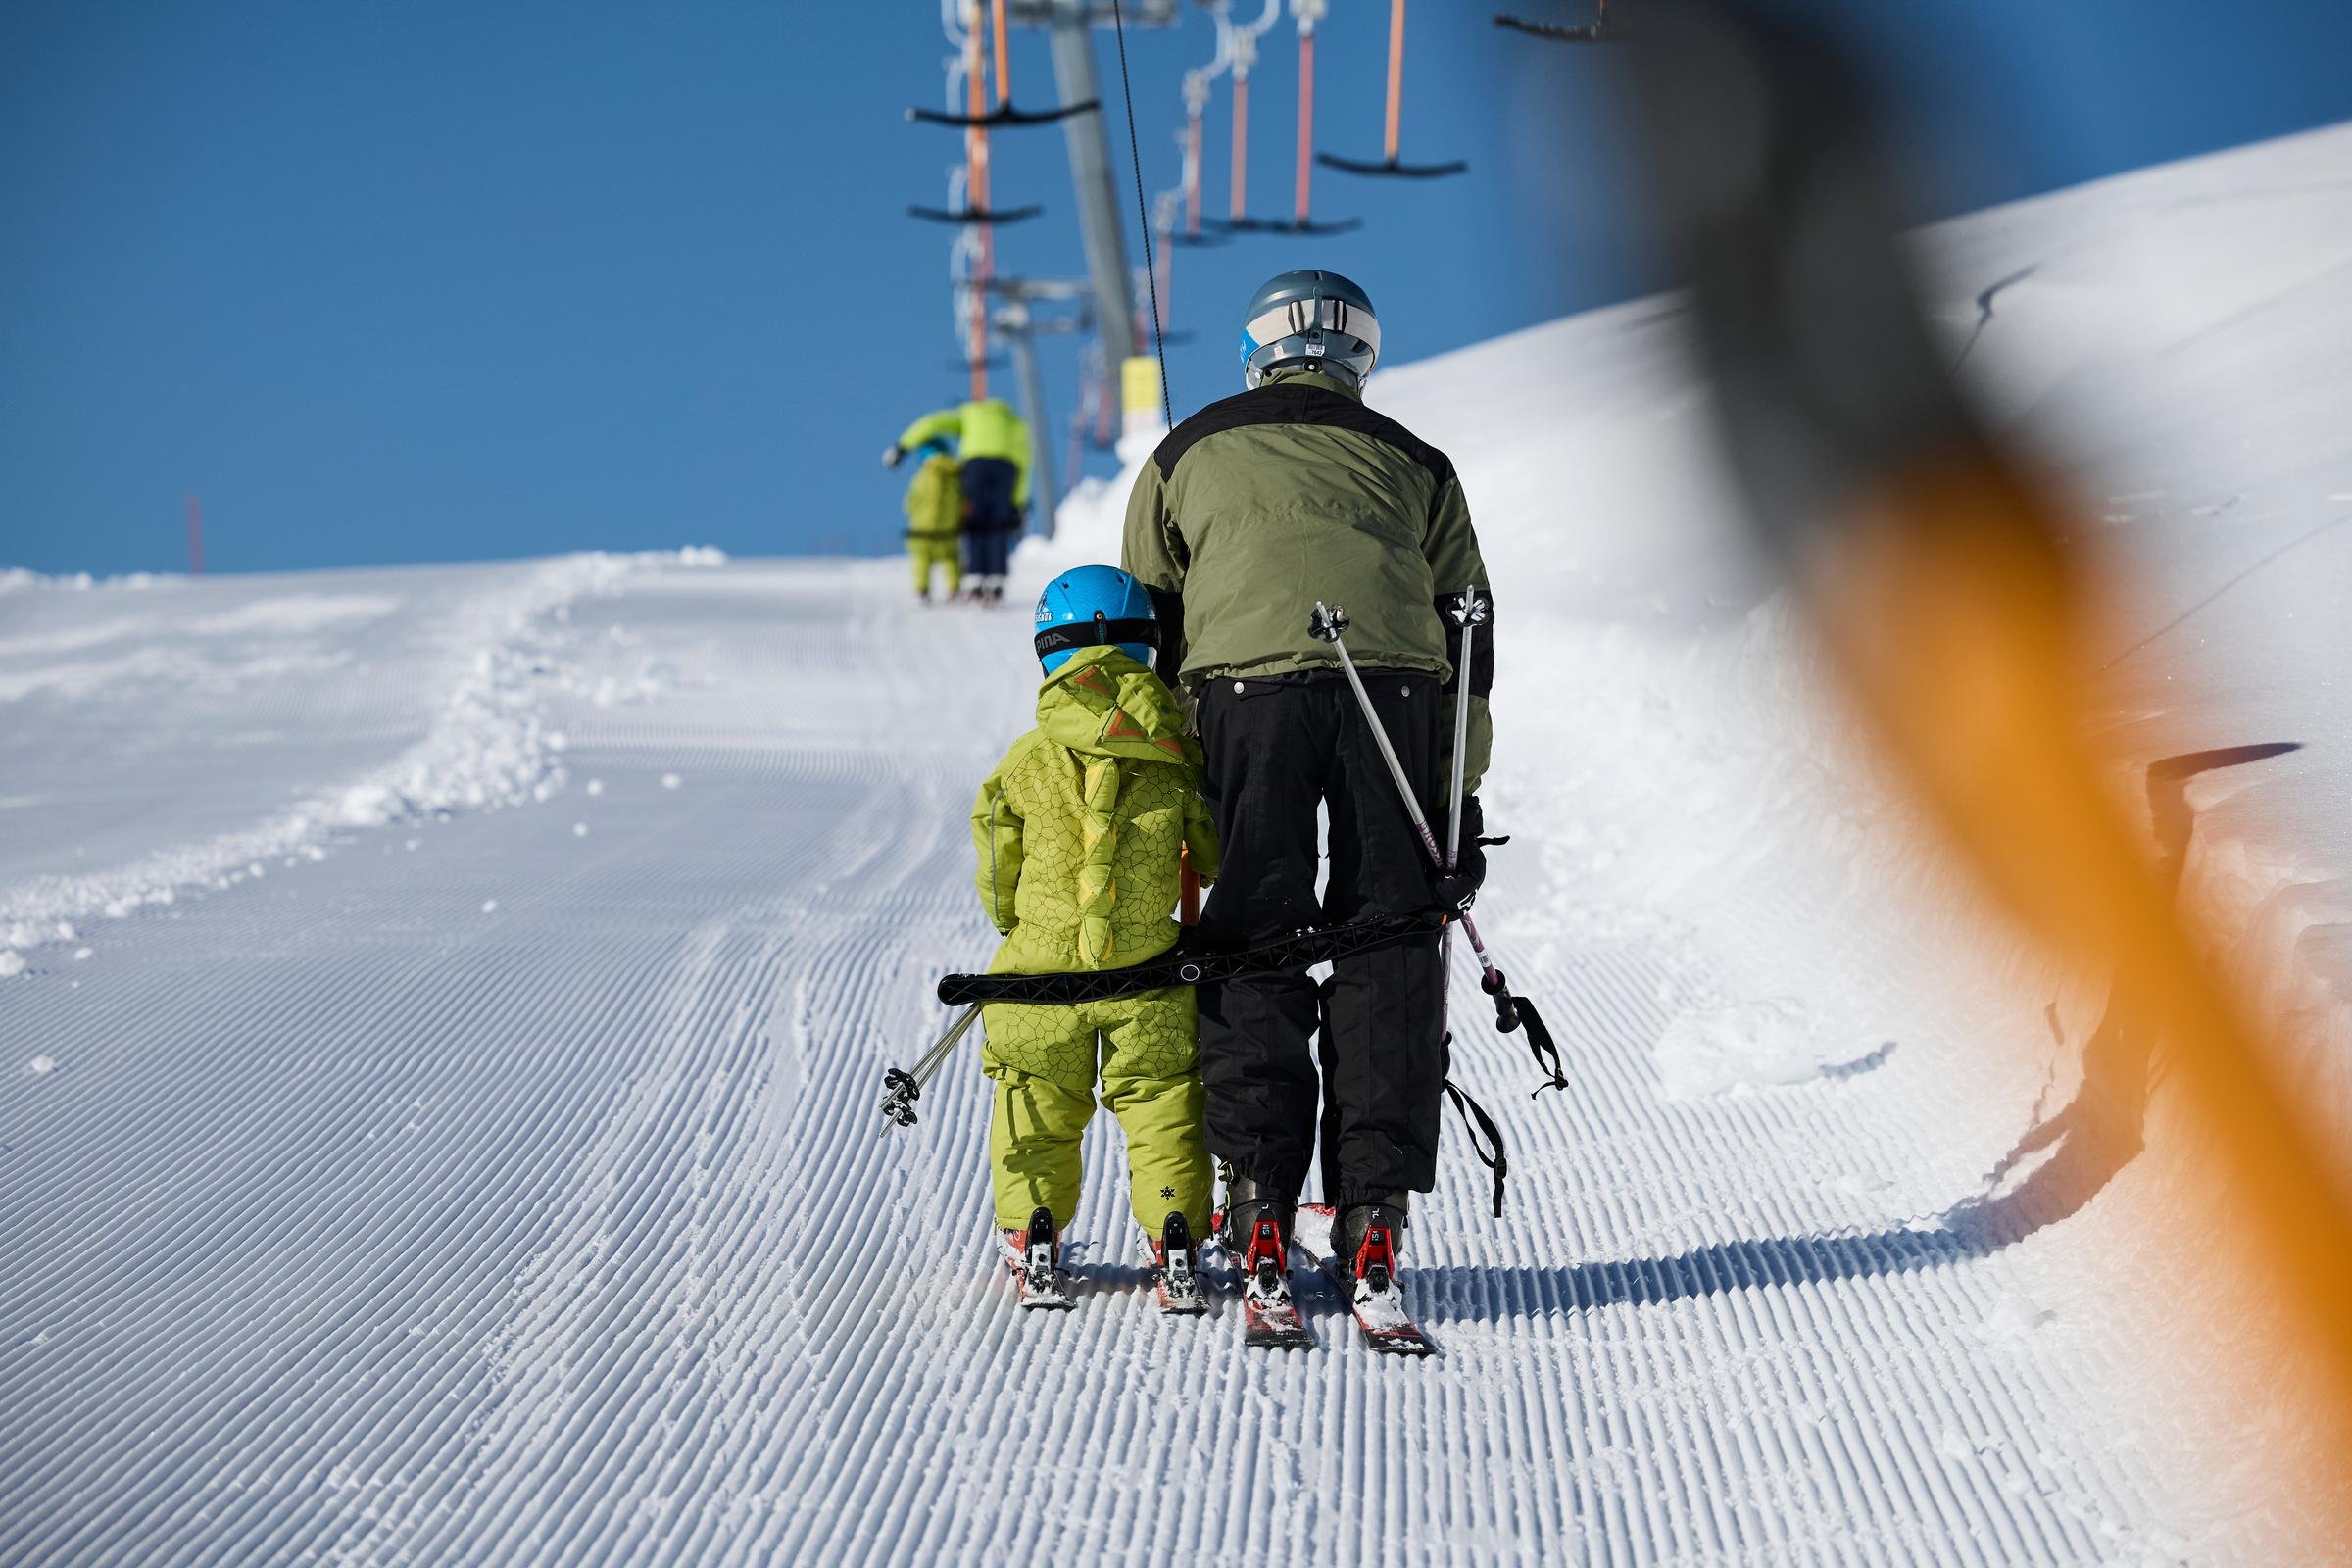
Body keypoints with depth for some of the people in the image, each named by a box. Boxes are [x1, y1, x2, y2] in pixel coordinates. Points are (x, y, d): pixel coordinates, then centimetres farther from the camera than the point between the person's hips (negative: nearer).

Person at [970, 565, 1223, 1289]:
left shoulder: (1024, 762, -4)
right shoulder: (1176, 754, -3)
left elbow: (999, 885, 2)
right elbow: (1216, 858, 6)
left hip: (1044, 966, 0)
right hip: (1148, 972, 0)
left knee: (1038, 1099, 15)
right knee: (1163, 1098, 13)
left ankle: (1029, 1232, 13)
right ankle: (1174, 1229, 8)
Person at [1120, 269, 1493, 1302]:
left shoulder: (1191, 453, 25)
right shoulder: (1413, 462, 27)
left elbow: (1147, 626, 20)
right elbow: (1466, 637, 20)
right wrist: (1464, 793, 19)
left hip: (1246, 685, -1)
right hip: (1395, 691, 1)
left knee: (1252, 941, 4)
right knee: (1388, 945, 4)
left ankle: (1258, 1188, -4)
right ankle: (1373, 1201, -2)